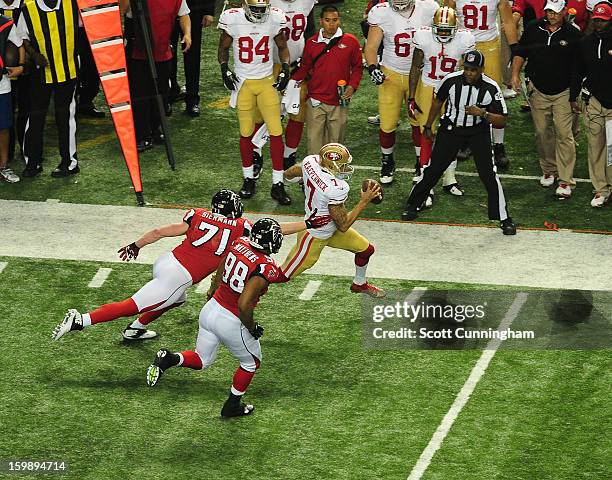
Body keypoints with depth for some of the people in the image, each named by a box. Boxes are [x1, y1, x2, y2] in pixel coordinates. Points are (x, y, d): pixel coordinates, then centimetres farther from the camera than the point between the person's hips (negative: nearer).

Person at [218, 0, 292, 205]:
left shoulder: (274, 20, -6)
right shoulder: (233, 20, -9)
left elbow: (282, 47, 10)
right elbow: (223, 48, 6)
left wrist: (285, 70, -3)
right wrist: (225, 70, -7)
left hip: (267, 82, 1)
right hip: (243, 82, -1)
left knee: (276, 132, -6)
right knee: (246, 133, 6)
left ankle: (277, 185, 1)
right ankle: (249, 179, 23)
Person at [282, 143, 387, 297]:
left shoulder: (310, 161, -18)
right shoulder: (335, 190, -38)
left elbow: (288, 175, 4)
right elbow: (343, 225, -26)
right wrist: (364, 201, -23)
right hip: (315, 236, -9)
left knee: (366, 249, 21)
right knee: (283, 275, 7)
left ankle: (360, 284, 47)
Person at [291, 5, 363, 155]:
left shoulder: (350, 42, 1)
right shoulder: (311, 43, 5)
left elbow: (357, 67, 8)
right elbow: (304, 68, 12)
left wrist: (352, 86, -7)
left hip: (339, 103, 0)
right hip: (316, 102, 1)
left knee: (335, 140, 5)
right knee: (314, 141, -1)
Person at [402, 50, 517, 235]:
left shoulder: (491, 88, -20)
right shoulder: (451, 80, -17)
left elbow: (501, 121, -16)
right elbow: (438, 101, 5)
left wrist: (483, 113, -33)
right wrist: (428, 126, 14)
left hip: (479, 131, -1)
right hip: (451, 128, 1)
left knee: (489, 174, -9)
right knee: (433, 169, 4)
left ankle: (504, 219, 1)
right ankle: (412, 205, 23)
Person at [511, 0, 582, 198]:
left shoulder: (573, 34, -6)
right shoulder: (533, 29, 1)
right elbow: (520, 53, 13)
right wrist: (515, 74, -1)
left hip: (563, 92, -3)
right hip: (538, 91, 3)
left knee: (564, 134, -10)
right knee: (542, 133, 10)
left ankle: (566, 181, -9)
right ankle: (549, 170, 28)